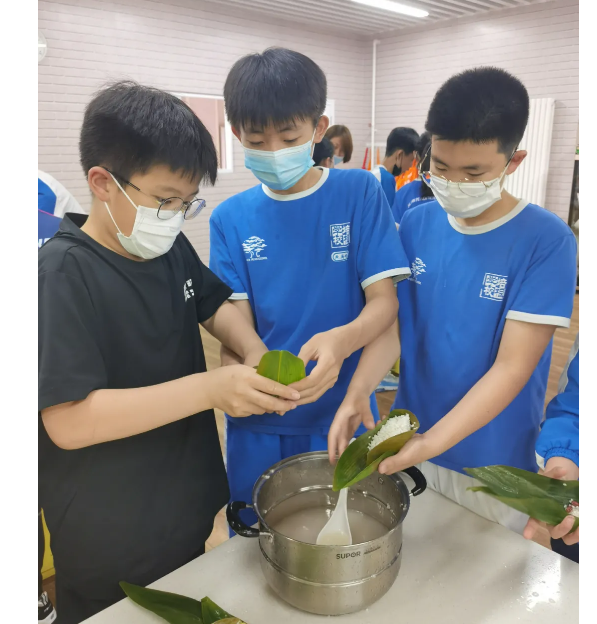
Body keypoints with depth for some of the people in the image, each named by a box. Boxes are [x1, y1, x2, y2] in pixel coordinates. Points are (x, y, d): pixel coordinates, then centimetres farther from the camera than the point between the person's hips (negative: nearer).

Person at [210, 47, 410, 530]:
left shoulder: (359, 193, -7)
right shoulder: (231, 218, 0)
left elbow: (384, 303, -11)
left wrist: (340, 342, -32)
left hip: (342, 414, -1)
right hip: (257, 426, 2)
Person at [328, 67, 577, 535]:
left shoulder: (546, 241, -17)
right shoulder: (416, 224, -5)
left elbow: (512, 366, -20)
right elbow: (392, 322, -5)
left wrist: (433, 441, -30)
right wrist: (358, 390, -23)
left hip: (494, 465, -3)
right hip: (409, 443, 4)